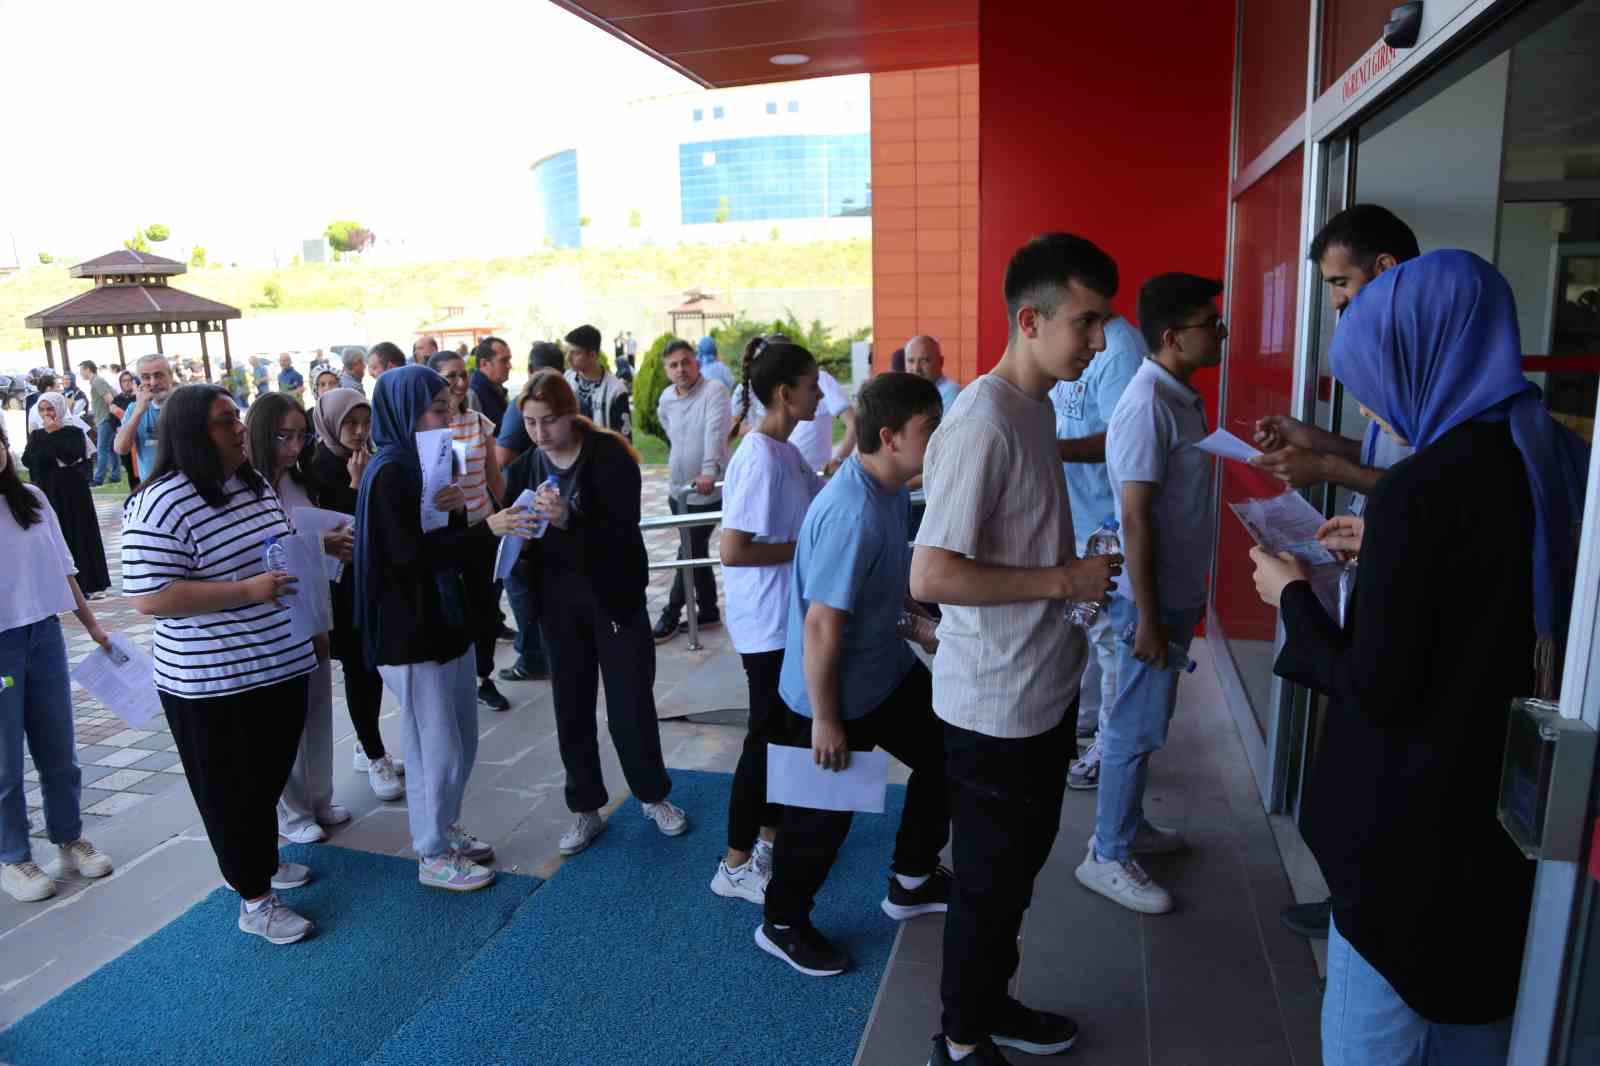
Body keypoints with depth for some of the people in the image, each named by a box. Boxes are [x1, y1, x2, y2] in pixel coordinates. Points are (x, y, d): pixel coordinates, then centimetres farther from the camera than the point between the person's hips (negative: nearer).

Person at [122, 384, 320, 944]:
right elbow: (150, 598, -23)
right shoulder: (161, 505, -19)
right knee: (234, 792, 7)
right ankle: (254, 900, 22)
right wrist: (247, 591, -27)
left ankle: (263, 860, 44)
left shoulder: (256, 485, 8)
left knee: (270, 777, 23)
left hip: (281, 665, 8)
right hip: (213, 684, -8)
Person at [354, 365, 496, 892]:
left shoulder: (426, 461, 9)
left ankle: (442, 828, 38)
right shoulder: (389, 473, -17)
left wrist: (460, 508, -13)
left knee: (461, 740, 19)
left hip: (447, 619, 9)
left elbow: (444, 535, 8)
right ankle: (433, 857, 22)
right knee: (436, 749, 4)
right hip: (412, 631, -8)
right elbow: (411, 554, -23)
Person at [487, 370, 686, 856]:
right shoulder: (525, 467, 3)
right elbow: (513, 540, 4)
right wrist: (496, 525, -19)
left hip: (614, 596, -4)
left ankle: (654, 796, 26)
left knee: (631, 706, 3)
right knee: (572, 708, 10)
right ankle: (585, 810, 25)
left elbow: (623, 531, -22)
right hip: (557, 601, 4)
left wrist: (568, 521, -39)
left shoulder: (609, 456, -13)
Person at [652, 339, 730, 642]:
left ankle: (671, 616, 10)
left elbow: (715, 432, -29)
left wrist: (709, 470, -41)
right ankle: (708, 611, 27)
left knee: (689, 552, -1)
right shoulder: (666, 398, 6)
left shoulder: (713, 391, -15)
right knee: (696, 550, 15)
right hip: (678, 488, 7)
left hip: (707, 490, -7)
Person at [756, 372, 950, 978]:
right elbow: (822, 626, -30)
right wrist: (825, 719, -23)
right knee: (823, 813, 8)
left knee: (944, 756, 20)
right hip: (836, 692, -9)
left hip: (887, 671, 10)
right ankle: (782, 924, 33)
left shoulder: (892, 491, -2)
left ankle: (911, 881, 40)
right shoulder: (853, 516, -33)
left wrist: (923, 628, 25)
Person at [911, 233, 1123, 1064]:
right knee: (990, 880, 9)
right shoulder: (982, 426, -23)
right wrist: (1066, 580, -22)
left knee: (1019, 865, 23)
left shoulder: (1035, 406, 7)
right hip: (996, 705, -9)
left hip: (1044, 691, 9)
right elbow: (931, 576, -28)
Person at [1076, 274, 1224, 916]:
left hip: (1175, 591, 9)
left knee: (1146, 720, 20)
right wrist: (1148, 616, -22)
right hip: (1152, 598, -9)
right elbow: (1135, 518, -23)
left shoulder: (1182, 397, 9)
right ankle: (1107, 857, 15)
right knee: (1136, 727, 1)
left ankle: (1129, 824, 35)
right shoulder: (1149, 404, -21)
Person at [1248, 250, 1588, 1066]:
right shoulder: (1557, 461, 0)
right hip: (1519, 807, 8)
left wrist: (1293, 598, -7)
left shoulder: (1418, 490, -23)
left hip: (1415, 826, -8)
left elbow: (1376, 692, -20)